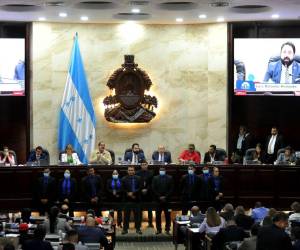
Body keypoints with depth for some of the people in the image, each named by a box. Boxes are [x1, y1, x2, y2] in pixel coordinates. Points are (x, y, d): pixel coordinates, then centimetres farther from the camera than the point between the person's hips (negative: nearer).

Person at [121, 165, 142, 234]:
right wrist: (129, 194, -12)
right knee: (126, 215, 2)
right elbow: (123, 189, -1)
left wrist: (133, 193, -15)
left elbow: (140, 188, -4)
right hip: (127, 200, -1)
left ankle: (138, 229, 12)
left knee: (137, 215, 4)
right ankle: (125, 229, 8)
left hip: (136, 199, 1)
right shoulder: (124, 179, 3)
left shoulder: (138, 178, 4)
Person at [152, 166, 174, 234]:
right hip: (158, 200, 1)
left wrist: (165, 197, -9)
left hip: (167, 199, 0)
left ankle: (167, 229, 7)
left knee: (167, 215, 1)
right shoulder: (155, 178, 7)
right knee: (158, 215, 1)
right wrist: (159, 197, -7)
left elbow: (171, 189, 0)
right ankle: (158, 229, 8)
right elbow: (153, 189, 2)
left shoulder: (170, 178, 5)